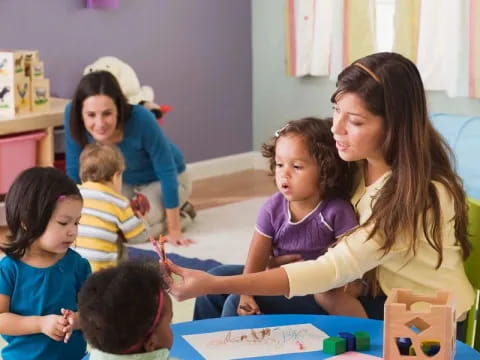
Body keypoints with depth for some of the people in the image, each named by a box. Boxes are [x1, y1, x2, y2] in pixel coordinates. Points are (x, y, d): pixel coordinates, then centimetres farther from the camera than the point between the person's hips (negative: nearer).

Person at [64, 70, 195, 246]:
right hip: (125, 181, 5)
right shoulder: (71, 114, -29)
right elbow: (74, 169, -14)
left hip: (161, 181, -5)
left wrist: (174, 230, -23)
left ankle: (182, 213, 7)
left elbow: (167, 172, -28)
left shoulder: (140, 119, -39)